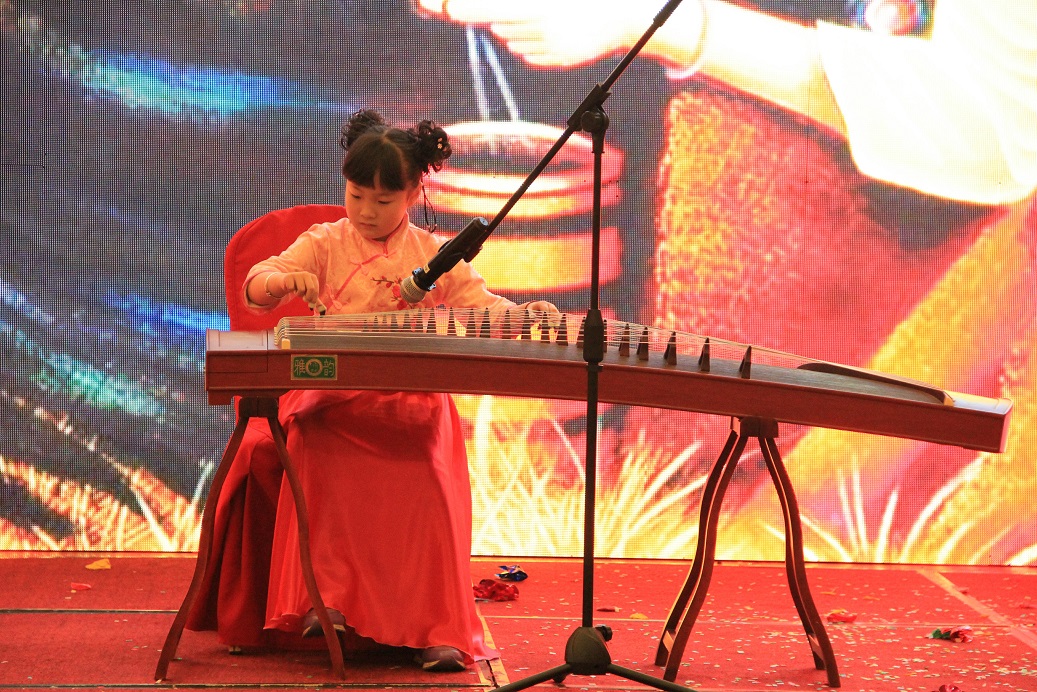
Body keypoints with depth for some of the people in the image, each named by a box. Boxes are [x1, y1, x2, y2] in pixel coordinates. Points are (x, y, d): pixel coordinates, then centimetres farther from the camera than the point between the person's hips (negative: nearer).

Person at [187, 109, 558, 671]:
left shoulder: (435, 255, 13)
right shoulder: (325, 243, 11)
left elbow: (481, 305, 2)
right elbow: (255, 288, -1)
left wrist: (524, 314, -22)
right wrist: (283, 279, -27)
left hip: (413, 405, 1)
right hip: (333, 397, 0)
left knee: (427, 480, -26)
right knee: (322, 460, -32)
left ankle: (437, 626, -20)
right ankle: (326, 598, -26)